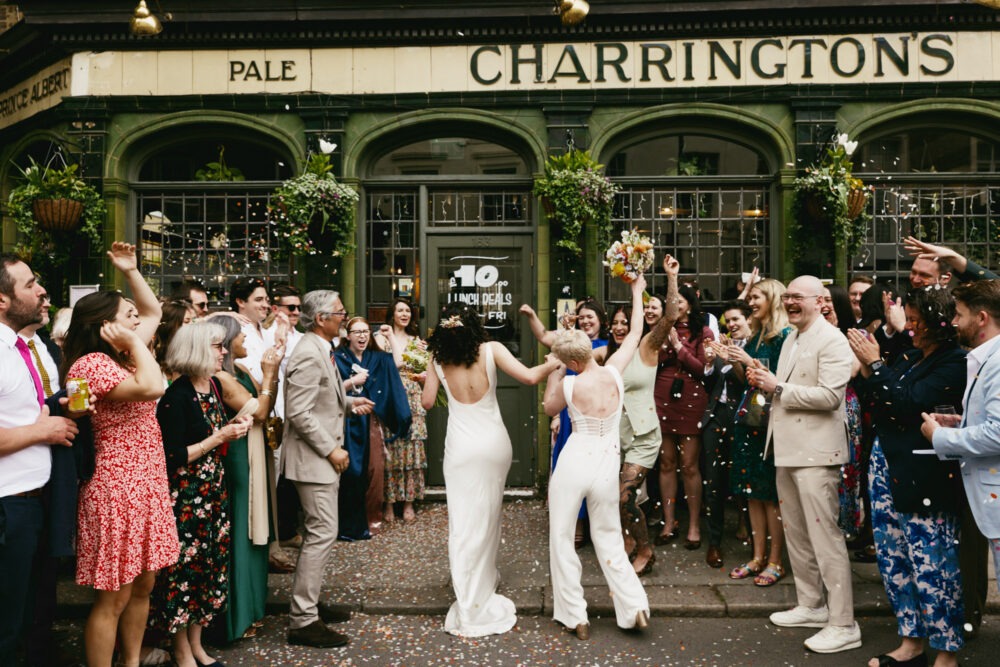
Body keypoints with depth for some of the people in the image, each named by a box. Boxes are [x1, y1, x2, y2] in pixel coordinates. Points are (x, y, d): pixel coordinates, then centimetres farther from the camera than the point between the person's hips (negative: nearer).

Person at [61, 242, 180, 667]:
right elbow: (152, 387, -31)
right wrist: (136, 342, -19)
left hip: (147, 485, 9)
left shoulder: (123, 356, 11)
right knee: (113, 598, 1)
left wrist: (131, 270, 14)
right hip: (117, 490, -9)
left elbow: (154, 311, 24)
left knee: (143, 587, 18)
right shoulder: (90, 364, -15)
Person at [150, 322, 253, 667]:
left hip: (213, 492, 8)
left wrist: (234, 426, -1)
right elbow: (173, 457, -21)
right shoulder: (177, 396, -19)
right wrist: (219, 437, -18)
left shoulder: (215, 385, 5)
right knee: (185, 569, 5)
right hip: (185, 497, -8)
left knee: (210, 565, 14)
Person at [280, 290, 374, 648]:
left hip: (324, 456, 11)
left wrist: (349, 402, 9)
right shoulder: (309, 354, -20)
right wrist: (332, 450, -20)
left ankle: (309, 602, 30)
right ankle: (303, 621, 2)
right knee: (323, 533, -7)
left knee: (319, 532, 17)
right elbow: (299, 413, -24)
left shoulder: (322, 350, 12)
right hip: (313, 458, -11)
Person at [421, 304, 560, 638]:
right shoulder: (491, 350, -10)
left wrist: (426, 375, 19)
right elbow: (530, 376, -17)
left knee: (464, 521, 6)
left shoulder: (438, 359, -4)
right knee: (489, 516, 20)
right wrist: (553, 363, 1)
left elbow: (427, 401, 1)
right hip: (494, 443, 1)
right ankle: (485, 582, 40)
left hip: (461, 447, 0)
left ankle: (471, 604, 10)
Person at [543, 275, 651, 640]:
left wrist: (555, 370, 12)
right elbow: (635, 334, 11)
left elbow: (549, 407, 10)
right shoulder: (613, 371, -5)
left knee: (562, 537, 11)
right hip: (607, 465, 4)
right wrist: (637, 291, 22)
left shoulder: (570, 384, -12)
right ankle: (634, 604, 12)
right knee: (608, 537, 19)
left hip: (574, 462, -4)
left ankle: (575, 616, 16)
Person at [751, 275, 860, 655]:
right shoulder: (791, 340, 16)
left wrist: (778, 388, -17)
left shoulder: (832, 341, -12)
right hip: (788, 448, 9)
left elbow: (830, 395, -22)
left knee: (825, 536, -5)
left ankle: (843, 625, 5)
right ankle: (810, 606, 31)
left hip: (815, 451, -9)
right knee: (796, 533, 17)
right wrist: (764, 382, 4)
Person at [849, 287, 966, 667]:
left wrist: (875, 363, -14)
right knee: (893, 558, 13)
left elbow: (910, 403, -21)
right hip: (886, 464, 8)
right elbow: (874, 401, 14)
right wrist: (866, 368, 0)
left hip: (923, 476, -8)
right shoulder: (910, 358, 13)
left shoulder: (955, 363, -11)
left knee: (929, 564, -1)